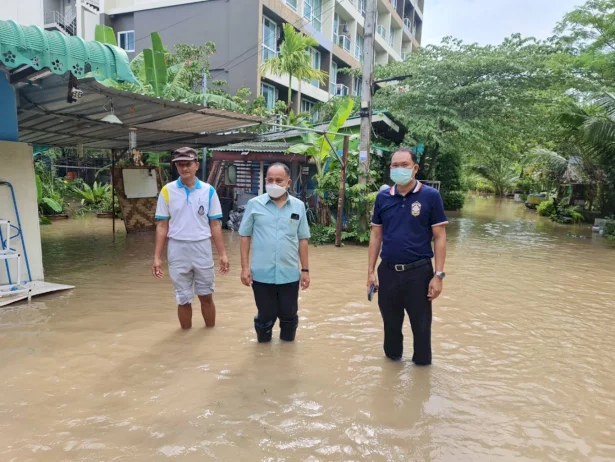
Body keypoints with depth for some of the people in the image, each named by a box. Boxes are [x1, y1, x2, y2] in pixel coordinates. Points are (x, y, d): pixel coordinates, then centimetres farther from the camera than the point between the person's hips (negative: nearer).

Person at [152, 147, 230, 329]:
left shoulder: (209, 191, -1)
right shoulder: (167, 191, -2)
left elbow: (215, 225, 2)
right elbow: (162, 226, 1)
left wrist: (222, 253, -2)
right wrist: (157, 257, -3)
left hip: (202, 249, 0)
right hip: (177, 250, 0)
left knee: (206, 296, 12)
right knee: (183, 299, 11)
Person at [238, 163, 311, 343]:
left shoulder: (298, 206, 2)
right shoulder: (254, 204, -2)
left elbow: (302, 240, 7)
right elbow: (245, 237, 2)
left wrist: (305, 270, 6)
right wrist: (245, 267, -3)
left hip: (290, 274, 2)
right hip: (262, 274, -1)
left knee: (289, 315, 15)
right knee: (265, 315, 12)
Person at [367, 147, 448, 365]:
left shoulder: (430, 196, -6)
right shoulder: (382, 197, 3)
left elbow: (439, 237, -5)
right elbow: (376, 236, 8)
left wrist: (438, 275, -9)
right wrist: (371, 271, 5)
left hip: (419, 271, -3)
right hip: (388, 271, 3)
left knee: (421, 325, 11)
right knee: (390, 323, 18)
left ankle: (422, 363, 32)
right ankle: (392, 357, 40)